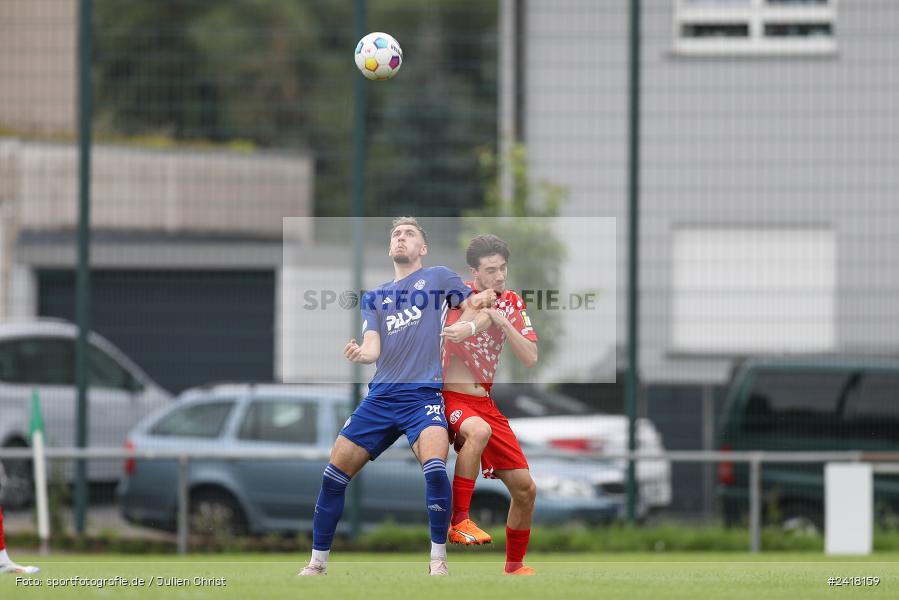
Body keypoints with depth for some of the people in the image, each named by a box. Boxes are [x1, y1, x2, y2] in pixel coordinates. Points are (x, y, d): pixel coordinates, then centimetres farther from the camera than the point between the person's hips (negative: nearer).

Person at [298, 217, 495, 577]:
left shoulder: (438, 278, 9)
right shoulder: (374, 297, 18)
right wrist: (359, 354, -16)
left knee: (435, 468, -29)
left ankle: (438, 559, -15)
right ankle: (317, 564, 12)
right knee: (334, 474, -1)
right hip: (381, 396, 4)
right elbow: (373, 350, 6)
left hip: (423, 394, -4)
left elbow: (481, 309, 14)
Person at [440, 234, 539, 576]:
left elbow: (530, 359, -2)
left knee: (525, 489, 5)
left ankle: (514, 567, 24)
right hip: (450, 399, -6)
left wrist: (503, 323, -14)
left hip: (485, 403, 6)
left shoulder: (512, 304, 7)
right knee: (479, 430, -41)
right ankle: (459, 522, -36)